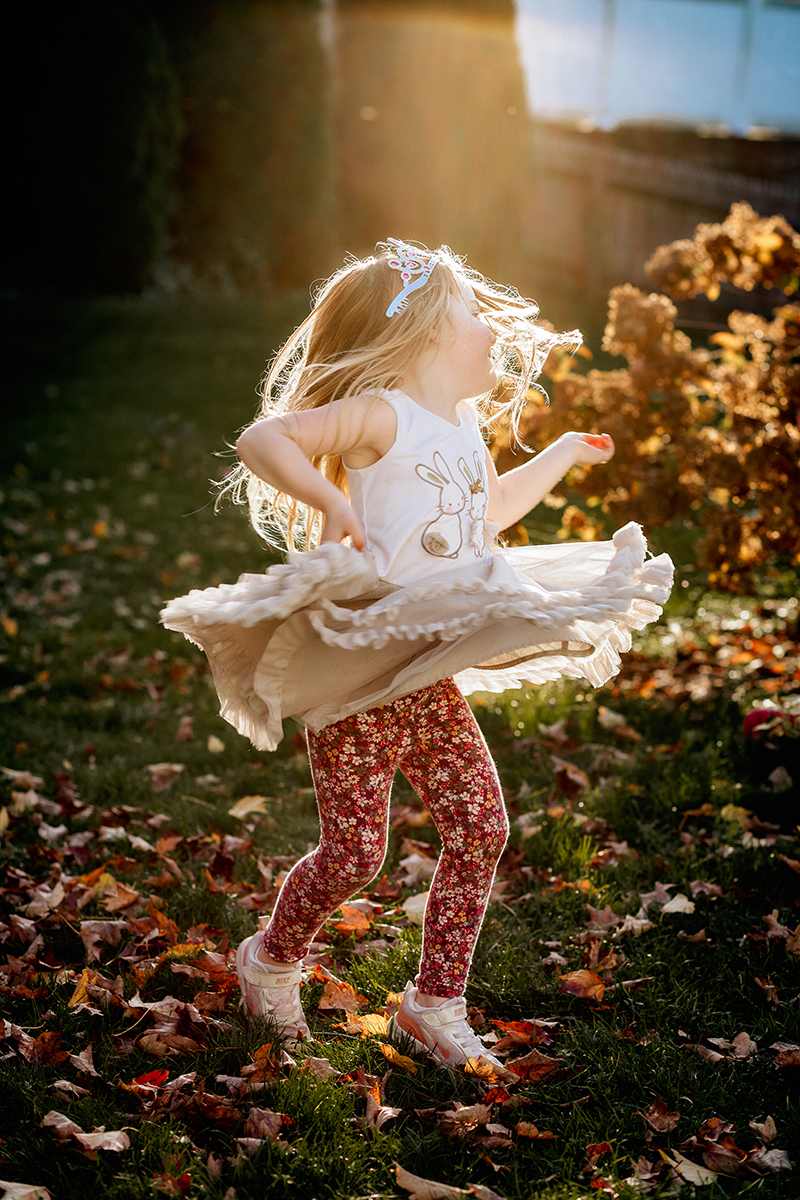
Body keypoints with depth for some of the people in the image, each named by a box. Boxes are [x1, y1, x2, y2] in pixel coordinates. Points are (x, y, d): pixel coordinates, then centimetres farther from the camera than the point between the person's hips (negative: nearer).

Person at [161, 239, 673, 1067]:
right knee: (355, 850, -5)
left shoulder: (463, 427, 17)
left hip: (433, 679, 9)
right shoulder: (379, 415, -12)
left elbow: (490, 509, 36)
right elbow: (261, 438, -21)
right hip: (357, 683, -8)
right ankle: (272, 961, 25)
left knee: (480, 830, 4)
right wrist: (328, 500, -28)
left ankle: (435, 1002, 20)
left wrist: (562, 455, 40)